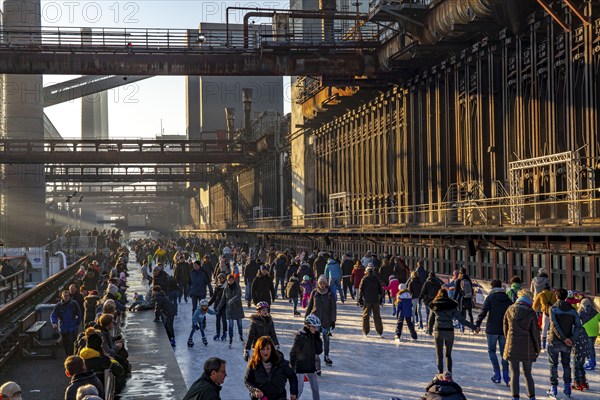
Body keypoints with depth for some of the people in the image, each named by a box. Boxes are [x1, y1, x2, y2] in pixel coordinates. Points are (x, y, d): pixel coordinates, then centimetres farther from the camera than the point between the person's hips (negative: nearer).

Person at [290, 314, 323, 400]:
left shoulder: (314, 336, 3)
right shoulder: (300, 336, -16)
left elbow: (319, 351, 2)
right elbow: (293, 353, -13)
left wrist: (317, 338, -8)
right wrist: (292, 367, -12)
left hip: (311, 365, 6)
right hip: (300, 365, -6)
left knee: (315, 387, 11)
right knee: (299, 388, -8)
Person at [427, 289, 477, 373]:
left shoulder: (434, 306, 2)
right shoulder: (452, 306, -1)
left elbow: (431, 320, 11)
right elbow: (461, 319, -3)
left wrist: (429, 330, 29)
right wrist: (474, 327, 2)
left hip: (438, 331, 0)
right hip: (449, 331, 0)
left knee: (439, 355, 7)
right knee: (448, 354, 13)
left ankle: (440, 373, 3)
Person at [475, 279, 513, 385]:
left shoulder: (490, 298, -7)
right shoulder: (508, 299, 6)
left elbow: (483, 312, -16)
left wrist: (477, 324, -17)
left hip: (492, 329, -3)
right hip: (504, 330, 3)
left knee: (492, 351, 9)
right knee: (504, 352, 11)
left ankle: (497, 374, 1)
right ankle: (506, 375, 3)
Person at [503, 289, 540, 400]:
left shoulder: (510, 310, -1)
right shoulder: (531, 313, -9)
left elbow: (505, 327, 8)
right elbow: (535, 332, -6)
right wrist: (537, 348, 5)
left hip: (512, 345, 1)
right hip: (527, 347, -1)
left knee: (514, 373, 7)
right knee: (527, 373, 13)